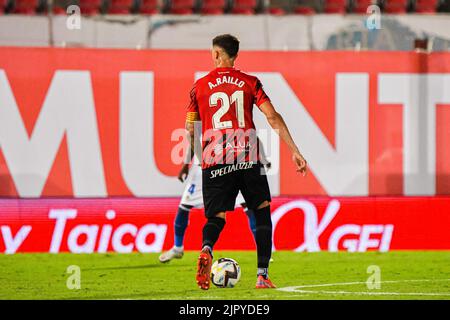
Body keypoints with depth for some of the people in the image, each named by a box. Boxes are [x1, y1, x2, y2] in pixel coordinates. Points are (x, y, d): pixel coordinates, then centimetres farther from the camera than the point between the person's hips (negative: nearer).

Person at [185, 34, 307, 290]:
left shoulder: (200, 86, 8)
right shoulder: (250, 82, 5)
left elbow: (190, 130, 12)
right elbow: (273, 117, -4)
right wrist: (295, 151, -5)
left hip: (213, 161, 1)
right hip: (248, 159, -1)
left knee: (216, 217, 5)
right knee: (262, 212, 15)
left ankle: (206, 249, -30)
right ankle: (263, 275, 7)